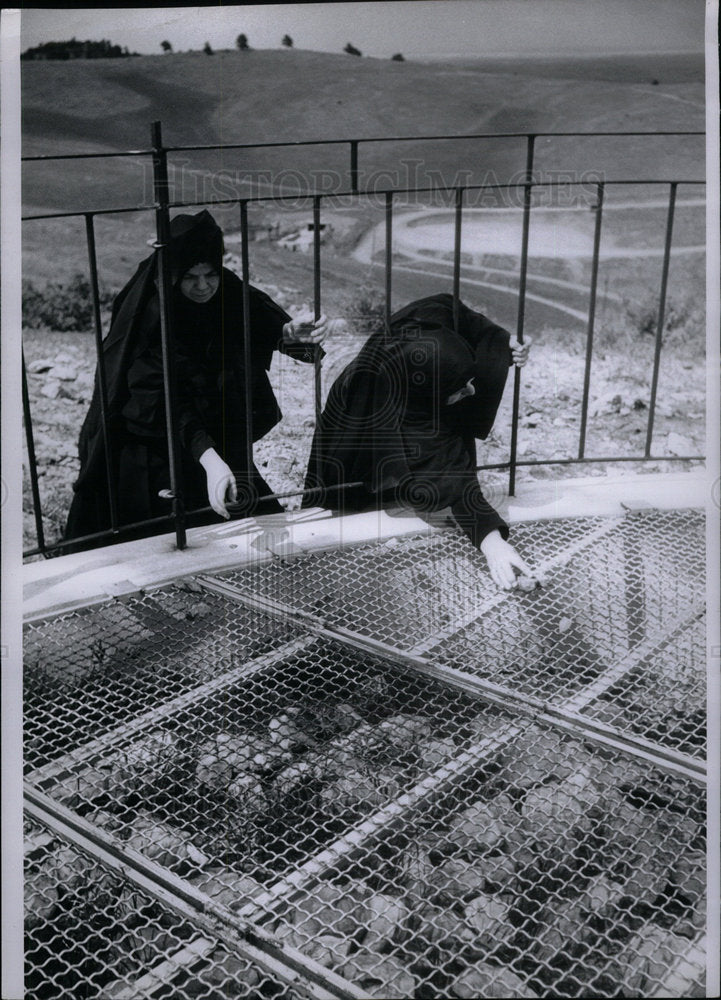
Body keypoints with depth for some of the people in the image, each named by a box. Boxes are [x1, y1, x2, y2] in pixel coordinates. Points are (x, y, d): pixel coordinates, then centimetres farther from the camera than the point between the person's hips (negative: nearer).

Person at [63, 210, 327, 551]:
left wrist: (290, 332, -46)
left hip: (214, 440, 5)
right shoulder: (150, 317, -23)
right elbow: (167, 403, -31)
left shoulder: (232, 296, -7)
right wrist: (209, 460, -44)